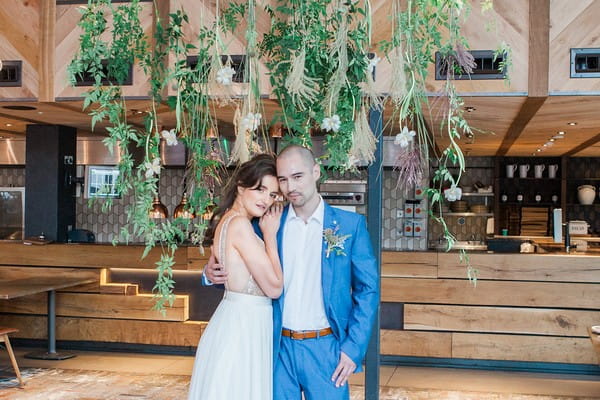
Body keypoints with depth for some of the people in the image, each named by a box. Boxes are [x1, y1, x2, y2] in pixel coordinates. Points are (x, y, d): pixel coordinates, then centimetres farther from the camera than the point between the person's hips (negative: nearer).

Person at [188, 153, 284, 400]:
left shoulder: (227, 220, 10)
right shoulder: (239, 223, -18)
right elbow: (273, 287, -16)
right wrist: (270, 235, -8)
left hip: (239, 323, 10)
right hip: (244, 325, -10)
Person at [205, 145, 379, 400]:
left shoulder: (350, 224, -2)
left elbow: (367, 289, 0)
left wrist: (354, 347, -6)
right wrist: (212, 273, -8)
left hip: (326, 348, -2)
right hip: (279, 347, 2)